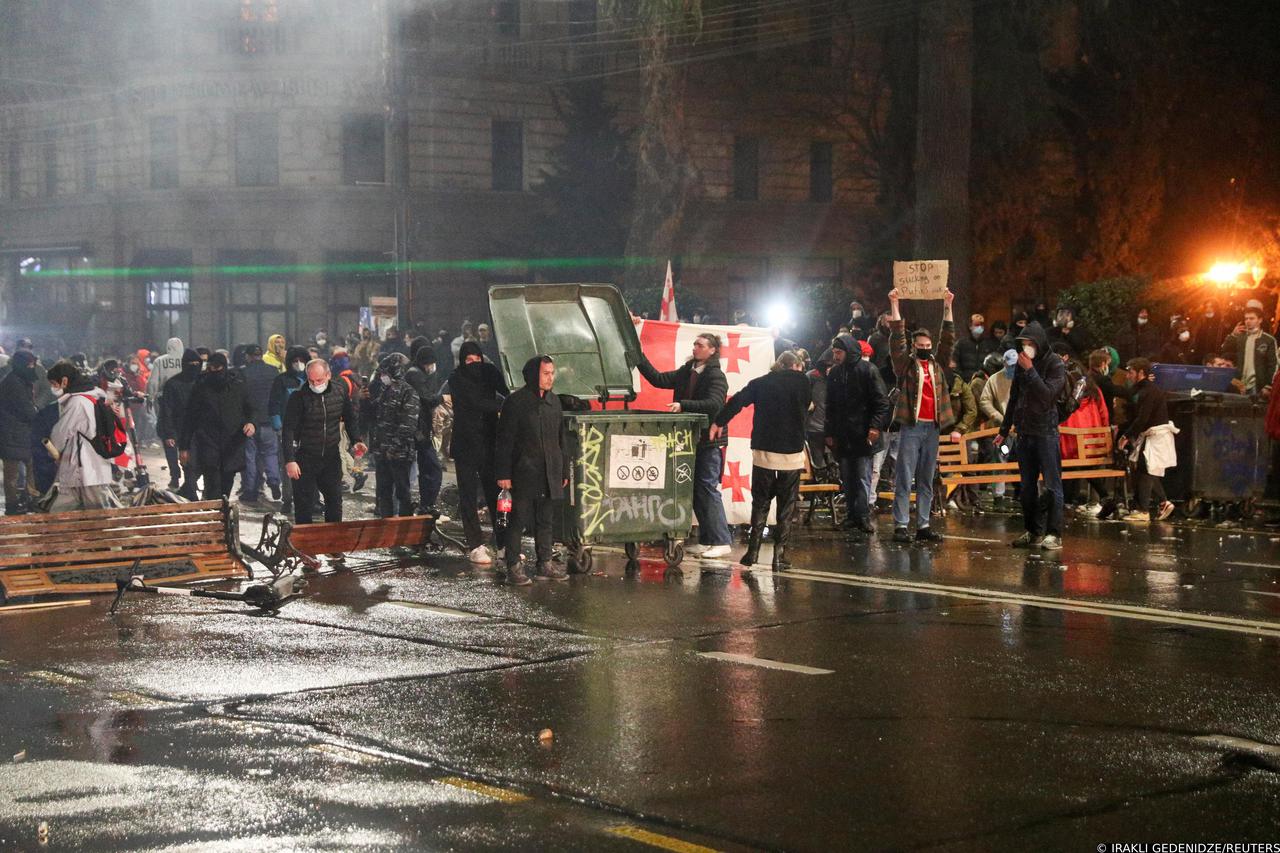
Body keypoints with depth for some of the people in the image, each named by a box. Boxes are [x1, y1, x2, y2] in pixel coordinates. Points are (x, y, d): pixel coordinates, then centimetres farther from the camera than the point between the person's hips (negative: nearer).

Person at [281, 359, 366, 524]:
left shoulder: (340, 392, -2)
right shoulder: (299, 396, -15)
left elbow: (350, 419, 13)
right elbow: (288, 429, -17)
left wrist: (356, 441, -2)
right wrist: (289, 460, -25)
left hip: (331, 457, 4)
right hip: (305, 459, -4)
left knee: (335, 500, 13)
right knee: (304, 505, 0)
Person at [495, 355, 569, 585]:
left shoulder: (554, 401, 12)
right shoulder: (516, 402, -7)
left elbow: (560, 439, 19)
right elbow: (504, 440, -8)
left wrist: (564, 470, 17)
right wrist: (503, 473, -12)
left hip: (549, 475, 6)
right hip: (524, 473, -6)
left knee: (545, 521, 11)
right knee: (519, 520, -3)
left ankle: (545, 564, 18)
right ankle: (514, 568, 1)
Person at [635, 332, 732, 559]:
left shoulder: (716, 376, -9)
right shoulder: (686, 372, 12)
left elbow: (713, 404, -23)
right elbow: (658, 379, 9)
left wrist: (683, 405, -30)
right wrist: (639, 357, 2)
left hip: (710, 442, -7)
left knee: (707, 488, -7)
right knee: (695, 490, 9)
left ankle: (721, 542, -2)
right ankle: (706, 541, 17)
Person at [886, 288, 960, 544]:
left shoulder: (938, 363, 13)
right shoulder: (905, 364, 2)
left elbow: (948, 338, 12)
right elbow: (897, 338, -5)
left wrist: (947, 307, 7)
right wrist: (894, 305, -10)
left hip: (932, 427, 5)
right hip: (910, 426, -5)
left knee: (926, 481, 8)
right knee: (904, 479, -4)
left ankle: (923, 525, 11)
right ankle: (901, 525, -5)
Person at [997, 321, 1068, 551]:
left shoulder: (1055, 364, -7)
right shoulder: (1021, 364, 11)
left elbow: (1047, 395, -20)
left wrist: (1030, 370, -19)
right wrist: (1004, 429, 21)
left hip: (1046, 432, -7)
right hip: (1024, 432, 7)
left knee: (1052, 484, -7)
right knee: (1026, 486, 8)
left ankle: (1054, 534, -8)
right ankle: (1033, 532, 14)